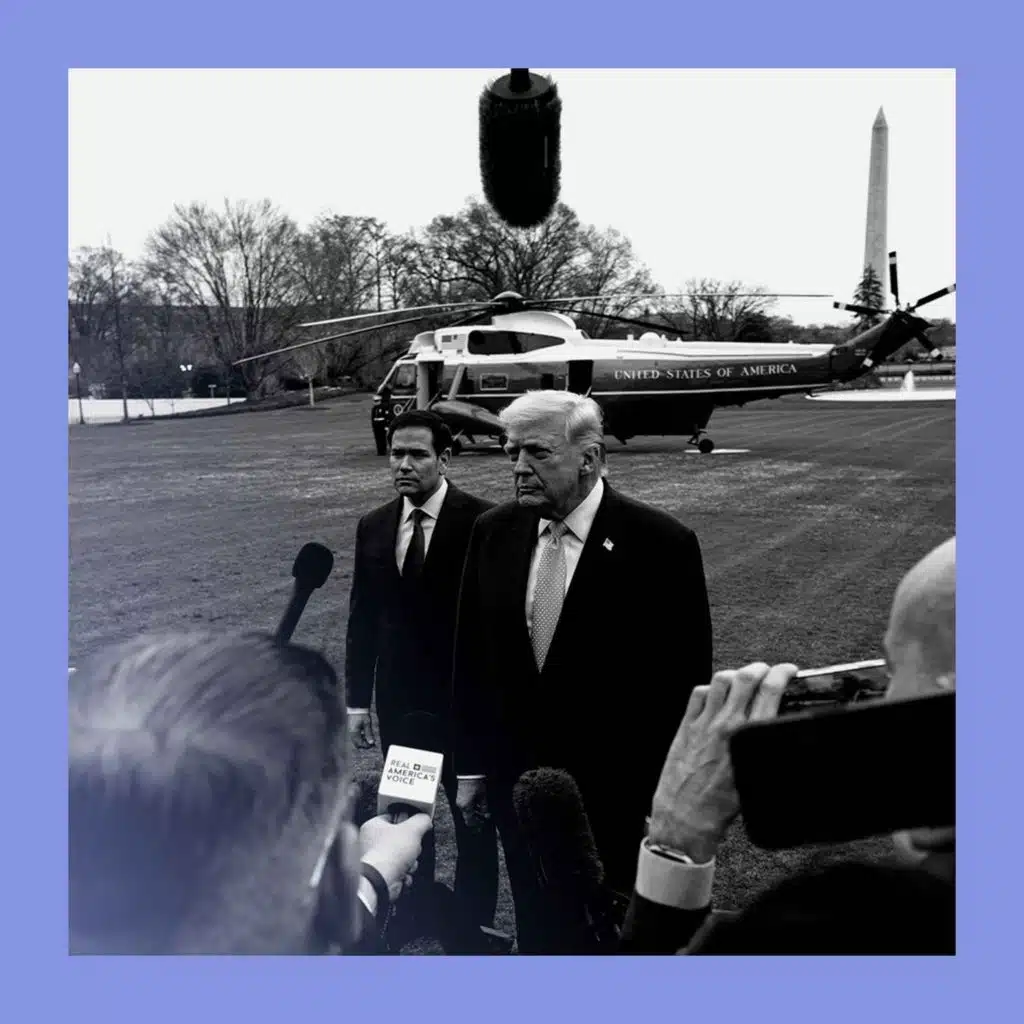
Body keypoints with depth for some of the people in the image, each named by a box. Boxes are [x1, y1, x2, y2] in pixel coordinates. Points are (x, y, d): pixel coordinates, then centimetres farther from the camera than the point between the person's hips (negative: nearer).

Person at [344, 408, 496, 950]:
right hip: (398, 696, 5)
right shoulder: (373, 526, 2)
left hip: (464, 694, -4)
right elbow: (363, 616, 6)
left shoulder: (481, 521, -13)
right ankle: (418, 901, 39)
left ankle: (470, 915, 31)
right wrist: (358, 698, 5)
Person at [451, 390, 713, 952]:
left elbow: (684, 683, -11)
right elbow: (471, 661, 6)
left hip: (618, 796, -4)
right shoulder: (494, 532, -2)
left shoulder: (660, 543, -15)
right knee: (535, 933, 19)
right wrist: (470, 768, 6)